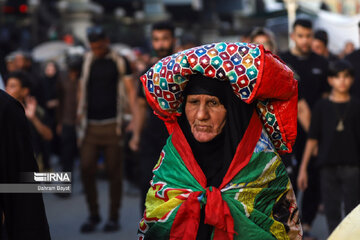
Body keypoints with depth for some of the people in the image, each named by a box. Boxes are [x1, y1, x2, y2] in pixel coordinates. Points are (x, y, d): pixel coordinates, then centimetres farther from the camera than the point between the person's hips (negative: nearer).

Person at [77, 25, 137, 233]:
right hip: (90, 125, 3)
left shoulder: (120, 61, 3)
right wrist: (80, 114, 10)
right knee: (86, 169, -3)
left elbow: (130, 89, -3)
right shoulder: (87, 61, 13)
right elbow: (83, 89, 18)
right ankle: (93, 214, 10)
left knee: (114, 172, 0)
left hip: (112, 124, -3)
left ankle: (114, 217, 9)